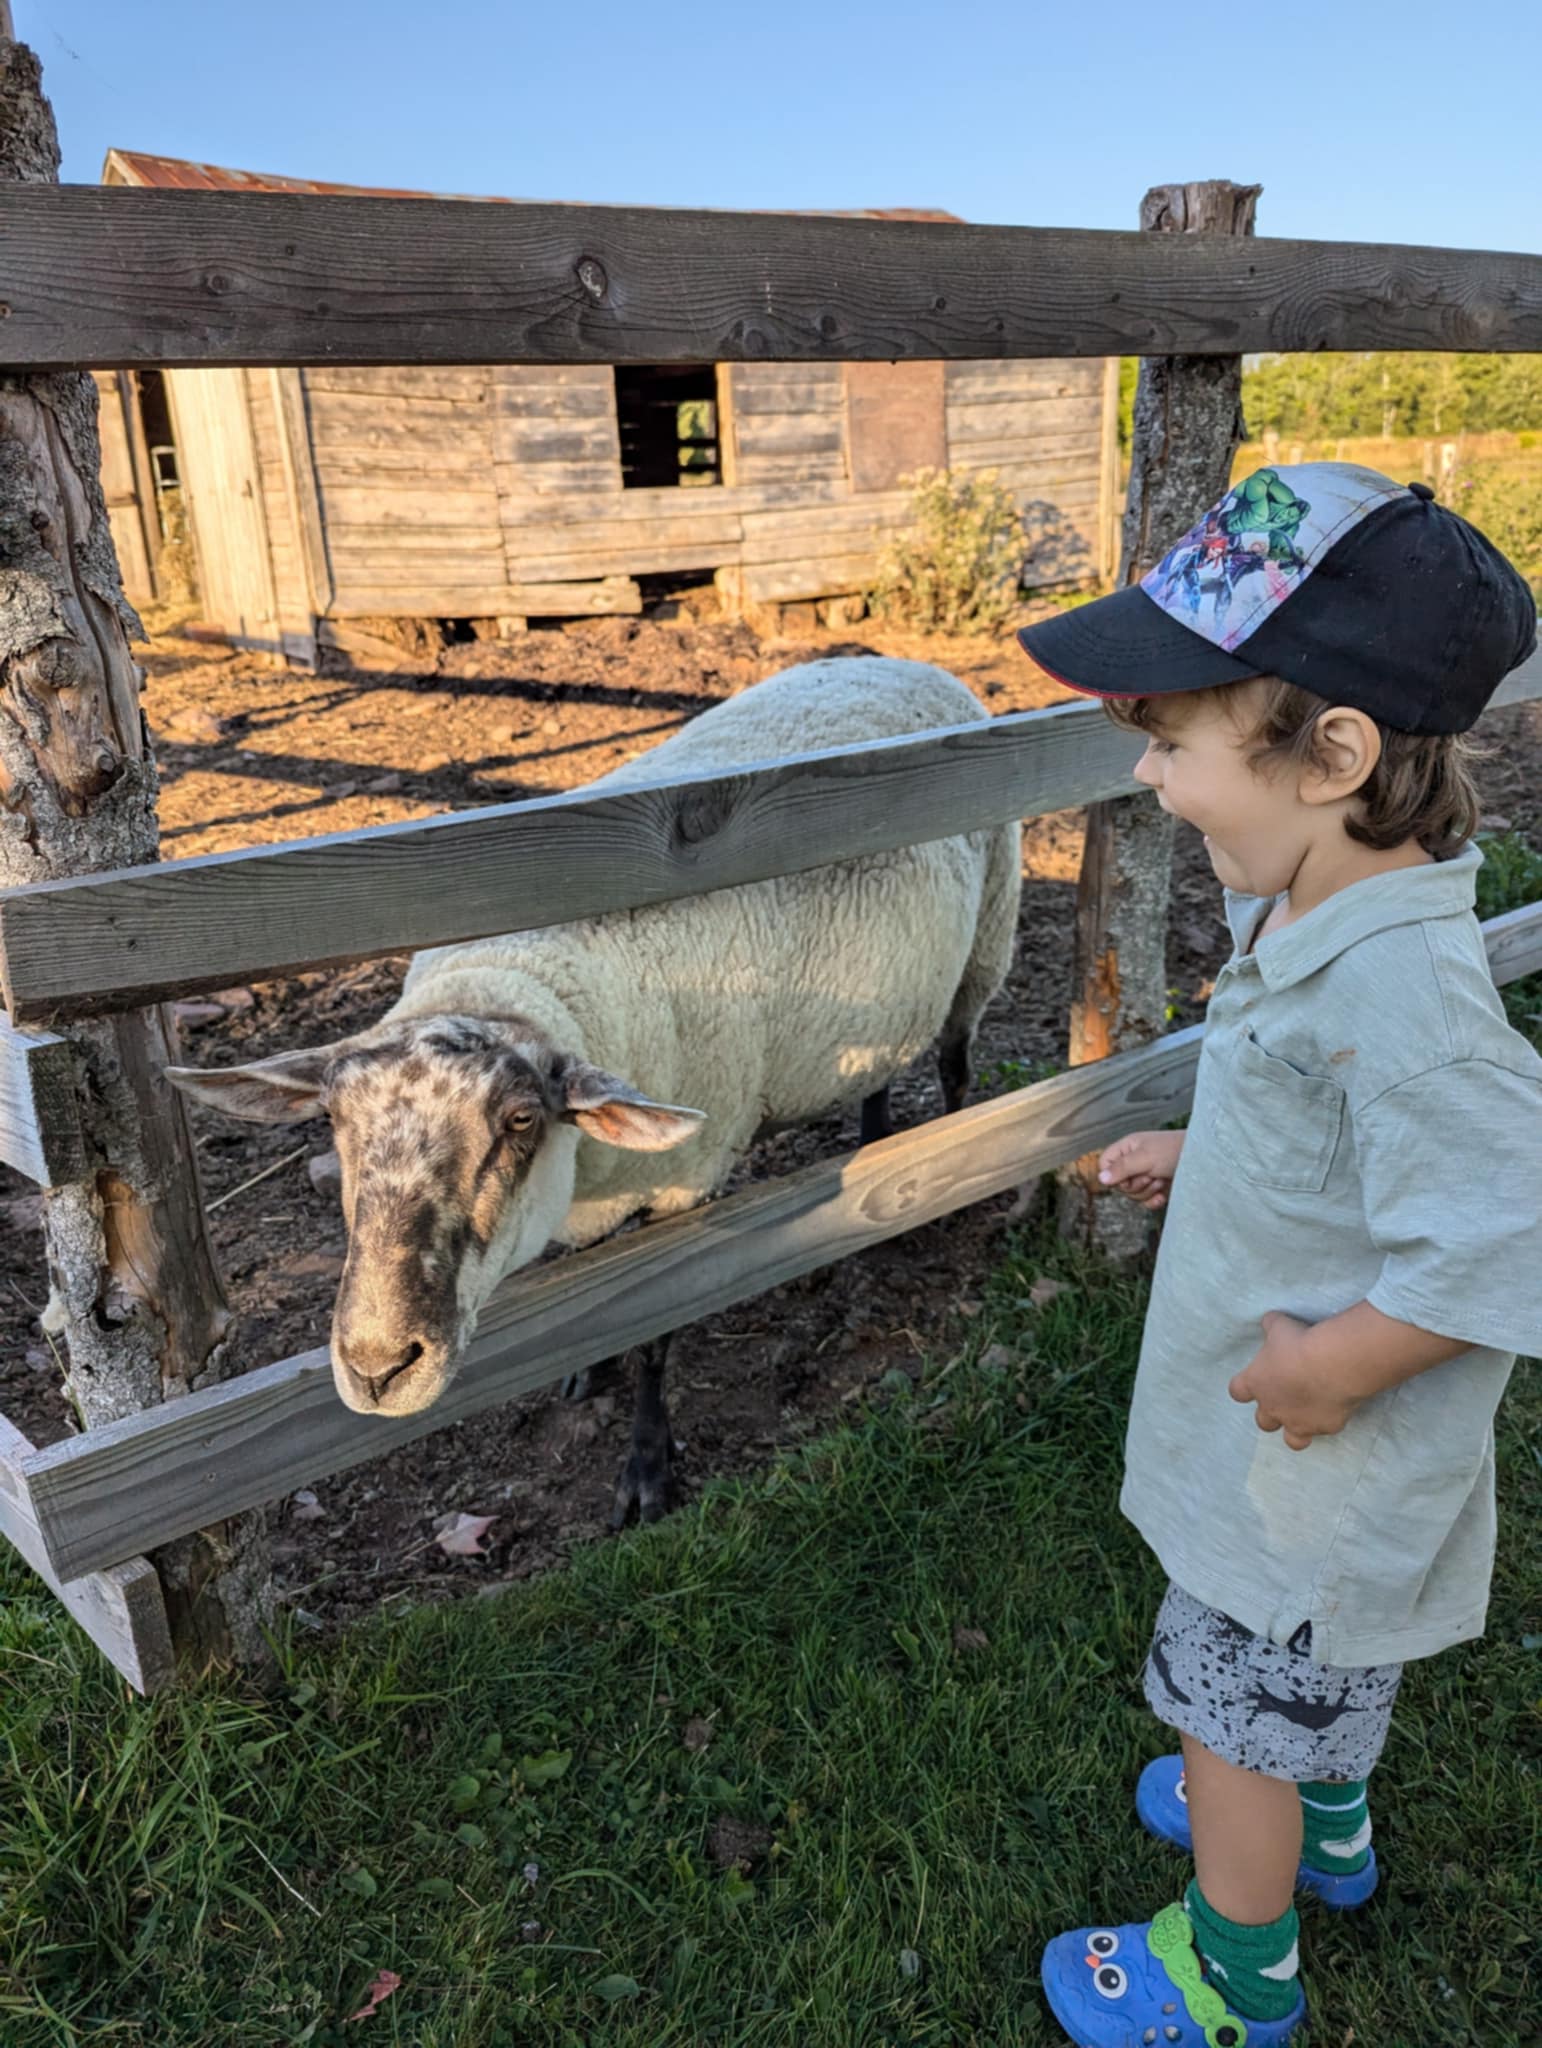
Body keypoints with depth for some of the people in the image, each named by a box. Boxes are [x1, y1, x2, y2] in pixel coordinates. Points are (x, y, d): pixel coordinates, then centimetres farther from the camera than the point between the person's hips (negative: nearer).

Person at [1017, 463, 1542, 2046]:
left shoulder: (1393, 987, -36)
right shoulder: (1316, 917, -6)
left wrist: (1332, 1366, -25)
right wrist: (1197, 1152, 9)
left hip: (1309, 1461, -9)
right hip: (1290, 1441, 9)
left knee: (1232, 1707, 14)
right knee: (1316, 1666, 32)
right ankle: (1326, 1825, 60)